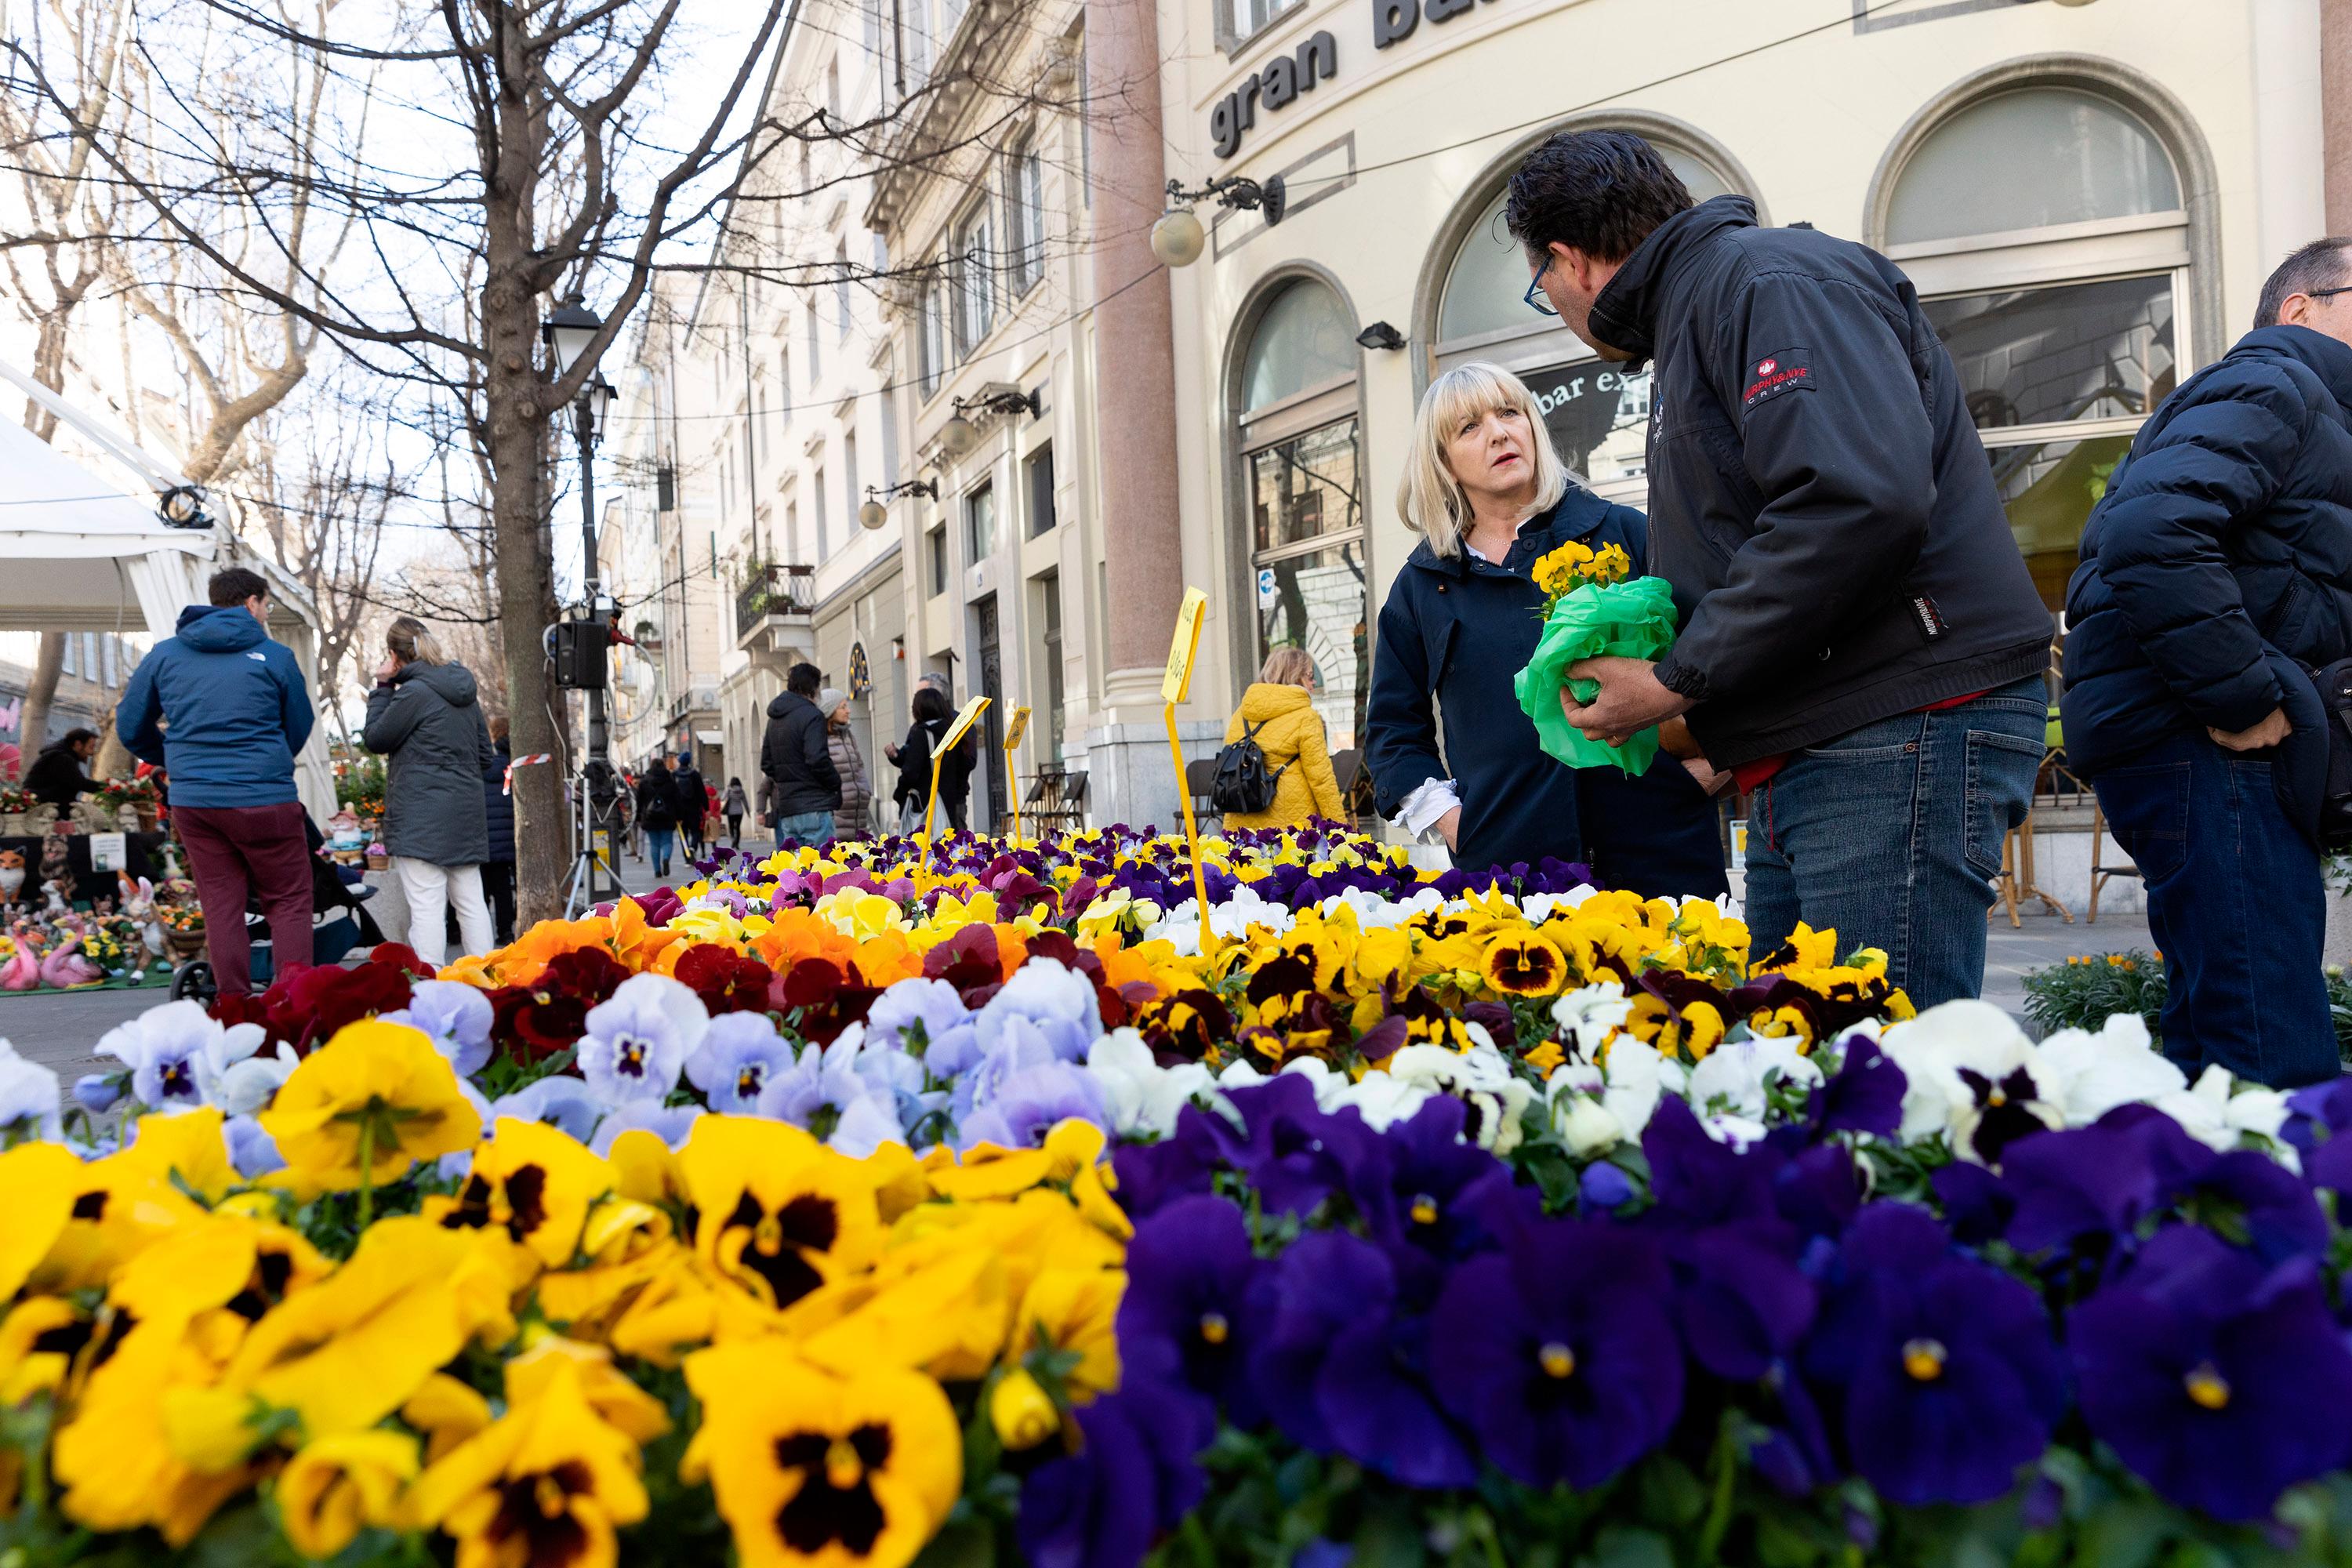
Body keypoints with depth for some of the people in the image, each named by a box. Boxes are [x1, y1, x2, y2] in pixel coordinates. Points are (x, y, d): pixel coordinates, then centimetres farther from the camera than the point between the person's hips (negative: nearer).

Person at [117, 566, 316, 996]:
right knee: (289, 902, 5)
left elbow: (130, 727, 14)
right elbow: (300, 730, 9)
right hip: (264, 798, -4)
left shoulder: (164, 654, 7)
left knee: (221, 908, 11)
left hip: (192, 800, 4)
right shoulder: (275, 656, -2)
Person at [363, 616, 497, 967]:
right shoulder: (466, 693, 13)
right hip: (466, 814, 8)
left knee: (426, 906, -8)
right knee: (471, 902, 10)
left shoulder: (413, 692, -11)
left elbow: (375, 739, 0)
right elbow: (486, 756, 18)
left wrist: (381, 688, 5)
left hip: (422, 816, -8)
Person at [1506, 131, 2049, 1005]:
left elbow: (1860, 499, -24)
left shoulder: (1765, 277, -7)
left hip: (1904, 734, -10)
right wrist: (1708, 718, 12)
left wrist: (1677, 683, -16)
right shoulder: (1691, 317, 25)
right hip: (1801, 764, 10)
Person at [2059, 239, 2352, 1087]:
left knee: (2218, 1050, 14)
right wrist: (2244, 698, -20)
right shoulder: (2273, 387, -3)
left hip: (2209, 739, 11)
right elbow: (2150, 533, -23)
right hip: (2202, 746, -11)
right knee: (2279, 1069, -15)